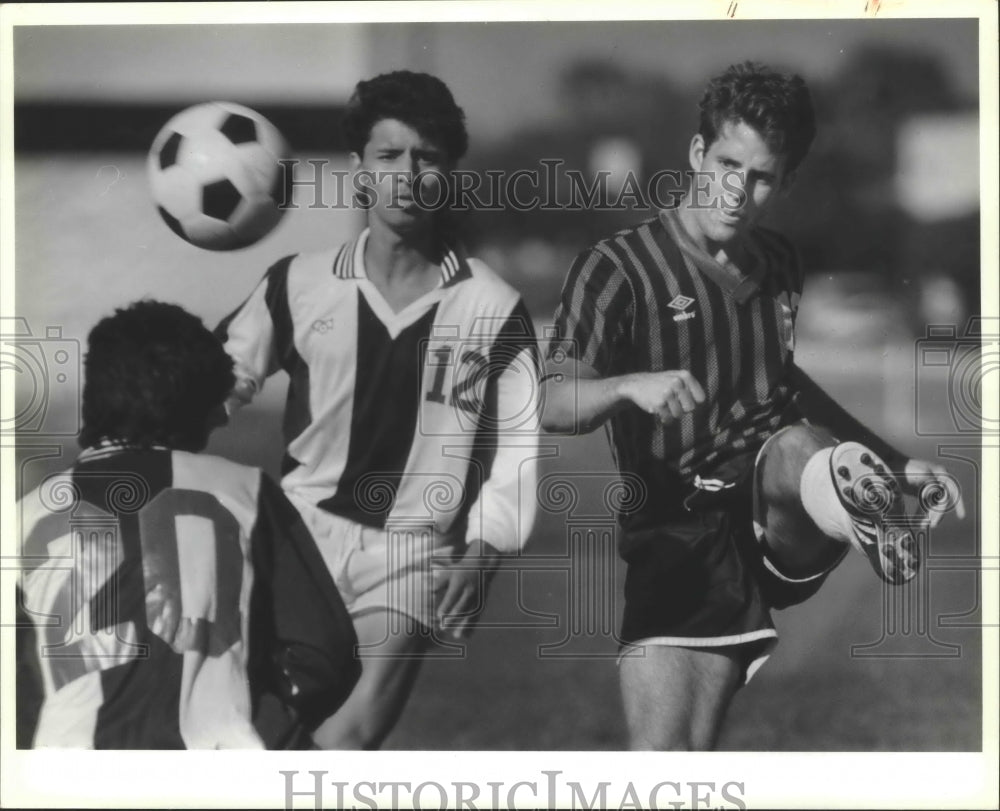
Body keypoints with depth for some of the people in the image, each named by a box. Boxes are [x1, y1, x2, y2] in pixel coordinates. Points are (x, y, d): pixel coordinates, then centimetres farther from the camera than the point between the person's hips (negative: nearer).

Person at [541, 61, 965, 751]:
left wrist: (899, 464, 28)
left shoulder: (780, 266, 15)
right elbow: (554, 405, -13)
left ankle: (871, 507, -66)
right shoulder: (619, 268, -2)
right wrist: (632, 387, -35)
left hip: (781, 520, 2)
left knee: (795, 447, -35)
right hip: (682, 536, -2)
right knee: (664, 761, -14)